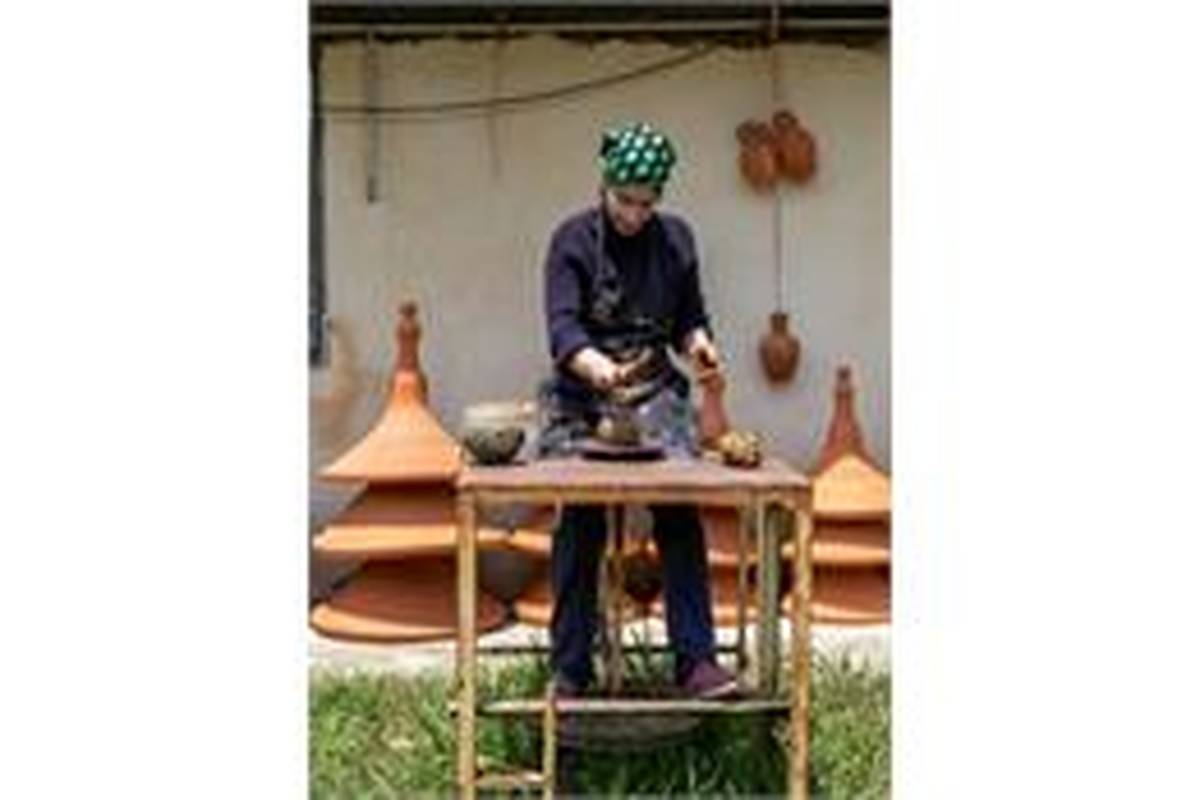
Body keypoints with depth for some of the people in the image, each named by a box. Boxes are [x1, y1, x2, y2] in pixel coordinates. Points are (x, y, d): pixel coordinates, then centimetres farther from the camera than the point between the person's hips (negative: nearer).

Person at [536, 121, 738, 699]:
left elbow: (689, 316, 16)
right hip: (582, 395, -2)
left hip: (655, 389, 3)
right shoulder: (574, 239, -3)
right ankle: (569, 672, 1)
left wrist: (699, 343, -8)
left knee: (681, 514, -14)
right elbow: (562, 326, -15)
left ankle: (696, 660, -11)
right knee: (580, 524, -8)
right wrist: (594, 365, -36)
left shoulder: (676, 239, 9)